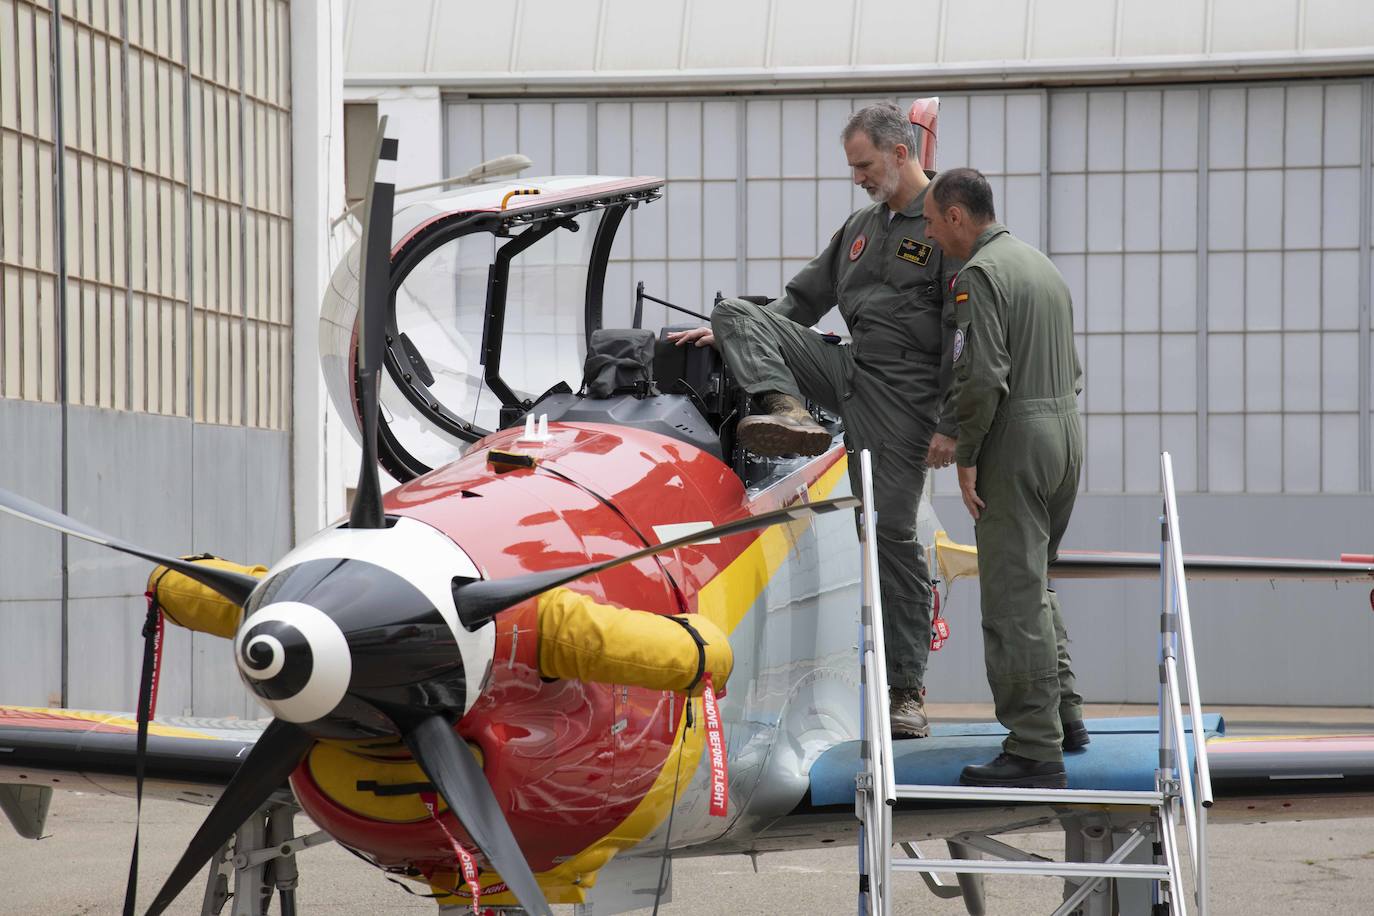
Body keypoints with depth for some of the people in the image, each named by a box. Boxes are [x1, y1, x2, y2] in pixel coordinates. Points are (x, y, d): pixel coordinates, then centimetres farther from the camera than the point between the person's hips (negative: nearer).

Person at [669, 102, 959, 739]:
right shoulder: (863, 225, 17)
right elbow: (805, 298, 25)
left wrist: (950, 426, -18)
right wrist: (731, 336, 18)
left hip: (902, 392, -7)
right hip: (848, 370, 7)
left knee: (893, 532, -7)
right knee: (735, 312, -3)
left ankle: (907, 690, 2)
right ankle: (789, 411, -27)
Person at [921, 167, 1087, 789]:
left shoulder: (979, 275, -12)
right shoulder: (1041, 265, 17)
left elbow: (983, 376, -21)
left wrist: (965, 457, -12)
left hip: (1016, 439, -9)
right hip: (1066, 431, 9)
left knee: (1013, 598, -6)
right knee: (1035, 582, 21)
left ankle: (1036, 750, -6)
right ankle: (1064, 712, 22)